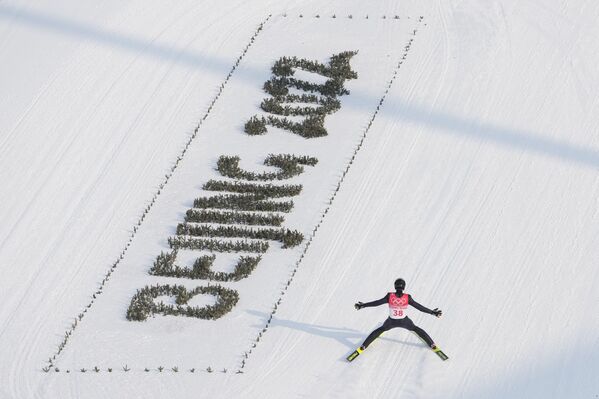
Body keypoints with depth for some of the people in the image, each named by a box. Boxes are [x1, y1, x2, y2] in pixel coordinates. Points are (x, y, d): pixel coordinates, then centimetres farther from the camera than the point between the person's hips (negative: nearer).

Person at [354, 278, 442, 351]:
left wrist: (362, 305, -4)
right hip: (404, 321, 0)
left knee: (380, 330, 26)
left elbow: (376, 303, -15)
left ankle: (363, 347, 25)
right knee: (416, 329, 28)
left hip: (391, 322, 0)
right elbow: (419, 307, -15)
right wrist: (433, 312, -4)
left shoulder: (389, 296, -23)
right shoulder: (408, 298, -23)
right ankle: (432, 345, 32)